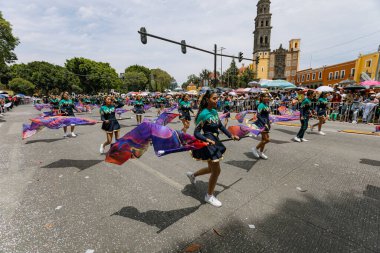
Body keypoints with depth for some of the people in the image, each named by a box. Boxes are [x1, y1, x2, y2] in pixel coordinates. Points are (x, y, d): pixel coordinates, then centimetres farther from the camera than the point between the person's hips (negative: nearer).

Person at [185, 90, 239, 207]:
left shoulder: (214, 111, 5)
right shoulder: (203, 114, -20)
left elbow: (221, 126, 15)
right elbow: (196, 133, -20)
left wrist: (231, 136, 14)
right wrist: (207, 140, -35)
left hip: (214, 142, 9)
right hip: (208, 144, -9)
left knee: (212, 168, 21)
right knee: (216, 170, 1)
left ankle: (192, 174, 45)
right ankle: (209, 196, 25)